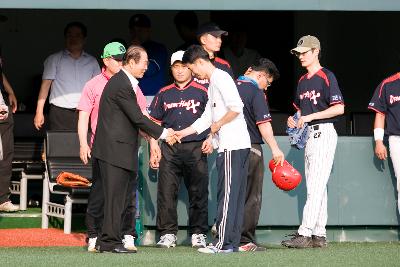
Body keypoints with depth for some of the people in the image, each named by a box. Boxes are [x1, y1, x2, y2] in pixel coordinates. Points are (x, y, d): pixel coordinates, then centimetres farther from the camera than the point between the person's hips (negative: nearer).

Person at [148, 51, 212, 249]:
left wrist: (210, 139, -8)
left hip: (196, 148, -2)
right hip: (169, 149, 2)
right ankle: (168, 234, 2)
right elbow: (154, 124, 16)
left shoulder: (201, 92, 7)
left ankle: (199, 234, 5)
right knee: (166, 192, -3)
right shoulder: (164, 94, 15)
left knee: (198, 192, -2)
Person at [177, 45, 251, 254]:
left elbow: (236, 107, -22)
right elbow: (207, 117, 26)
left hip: (232, 146, -10)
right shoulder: (213, 83, 22)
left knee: (227, 195, -9)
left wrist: (218, 125, -10)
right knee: (234, 195, 9)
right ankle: (232, 242, 11)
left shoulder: (221, 78, -9)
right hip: (232, 146, 10)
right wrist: (183, 133, 26)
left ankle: (223, 243, -9)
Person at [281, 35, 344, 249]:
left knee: (316, 186, -13)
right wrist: (294, 120, 6)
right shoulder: (302, 81, 17)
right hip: (308, 135, 9)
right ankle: (319, 235, 10)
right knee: (314, 188, 8)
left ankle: (304, 234, -19)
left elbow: (339, 108, -16)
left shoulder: (326, 76, -8)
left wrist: (310, 117, -18)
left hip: (323, 133, -9)